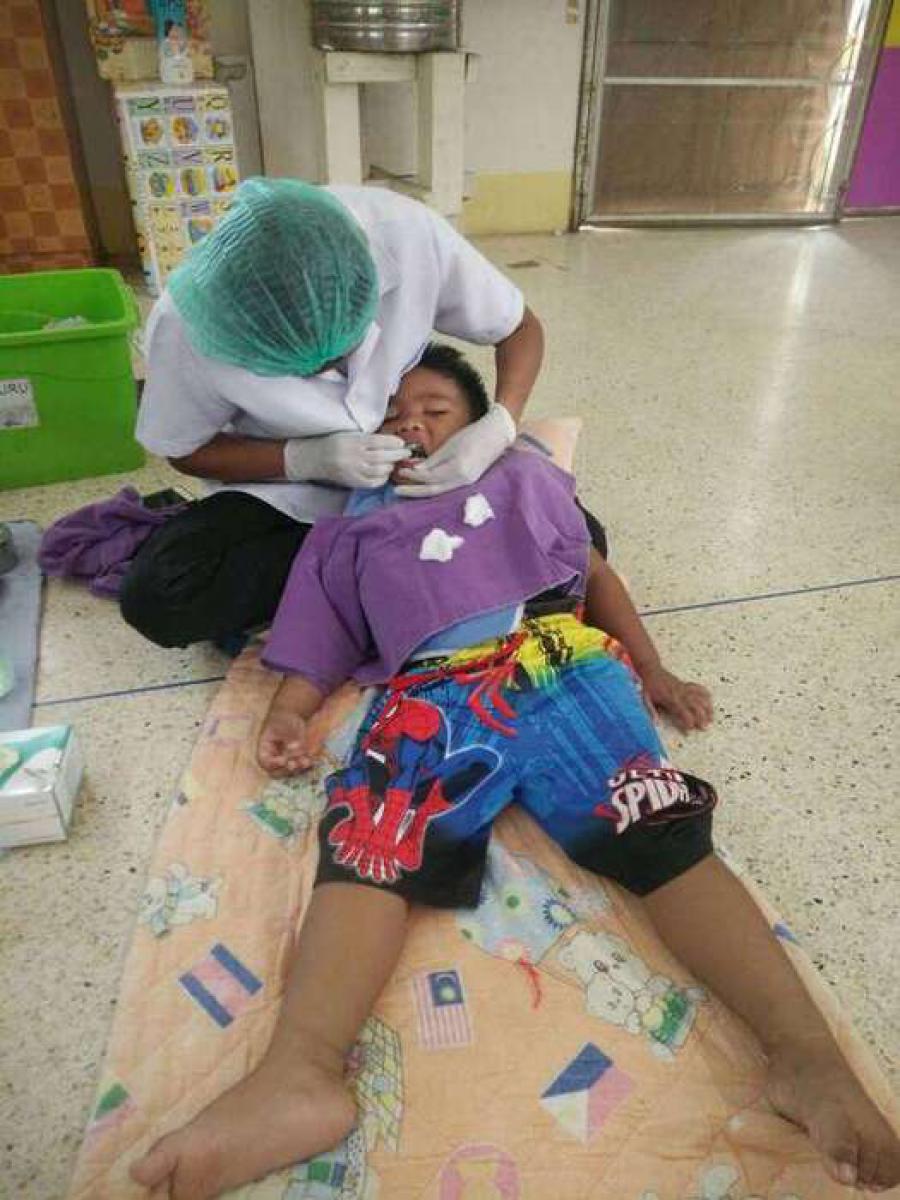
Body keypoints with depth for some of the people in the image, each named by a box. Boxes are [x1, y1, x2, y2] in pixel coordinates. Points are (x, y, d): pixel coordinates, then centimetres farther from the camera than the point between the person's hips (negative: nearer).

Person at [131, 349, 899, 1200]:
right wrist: (288, 714, 4)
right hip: (431, 694, 1)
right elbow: (323, 641, 24)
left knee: (665, 828, -21)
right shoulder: (352, 526, 33)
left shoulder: (520, 472, 33)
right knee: (366, 838, -27)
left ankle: (805, 1052, -28)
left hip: (563, 663, 0)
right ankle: (301, 1074, -41)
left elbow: (594, 570, 26)